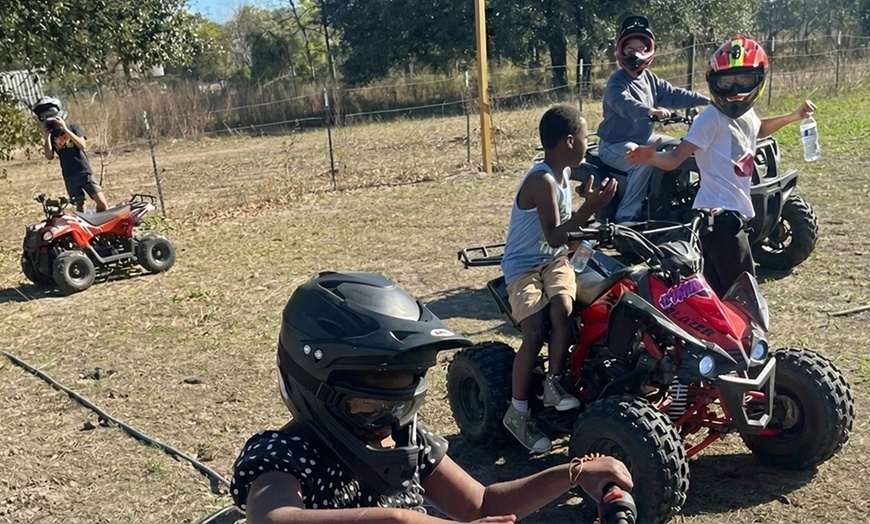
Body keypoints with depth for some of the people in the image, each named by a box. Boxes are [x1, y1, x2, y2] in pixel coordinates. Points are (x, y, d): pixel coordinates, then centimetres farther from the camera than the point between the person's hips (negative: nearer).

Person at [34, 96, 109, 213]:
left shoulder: (74, 127, 2)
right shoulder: (51, 134, 9)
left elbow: (83, 145, -13)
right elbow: (49, 156, 1)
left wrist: (65, 129, -17)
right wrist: (46, 138, -10)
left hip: (84, 172, -3)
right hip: (69, 176, 3)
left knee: (101, 202, -13)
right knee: (79, 204, 8)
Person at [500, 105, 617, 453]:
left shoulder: (563, 174, 7)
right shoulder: (542, 181, -21)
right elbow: (553, 236, -28)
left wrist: (589, 208, 8)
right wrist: (590, 208, -33)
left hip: (555, 259, 7)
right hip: (524, 265, -7)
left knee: (562, 309, -25)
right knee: (535, 334, -21)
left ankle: (553, 383, -7)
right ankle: (517, 412, -6)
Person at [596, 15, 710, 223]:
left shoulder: (650, 79, 9)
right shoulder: (617, 82, -18)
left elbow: (673, 94, 6)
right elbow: (625, 104, -38)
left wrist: (707, 101, -2)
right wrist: (650, 111, -56)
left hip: (643, 139, 9)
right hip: (614, 144, -9)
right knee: (645, 161, -34)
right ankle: (626, 216, -26)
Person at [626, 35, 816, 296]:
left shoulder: (748, 115, 14)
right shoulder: (712, 117, -13)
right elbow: (675, 158, -20)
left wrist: (793, 116, 39)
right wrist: (650, 157, -39)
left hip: (735, 214, 9)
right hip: (719, 215, -9)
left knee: (719, 293, 12)